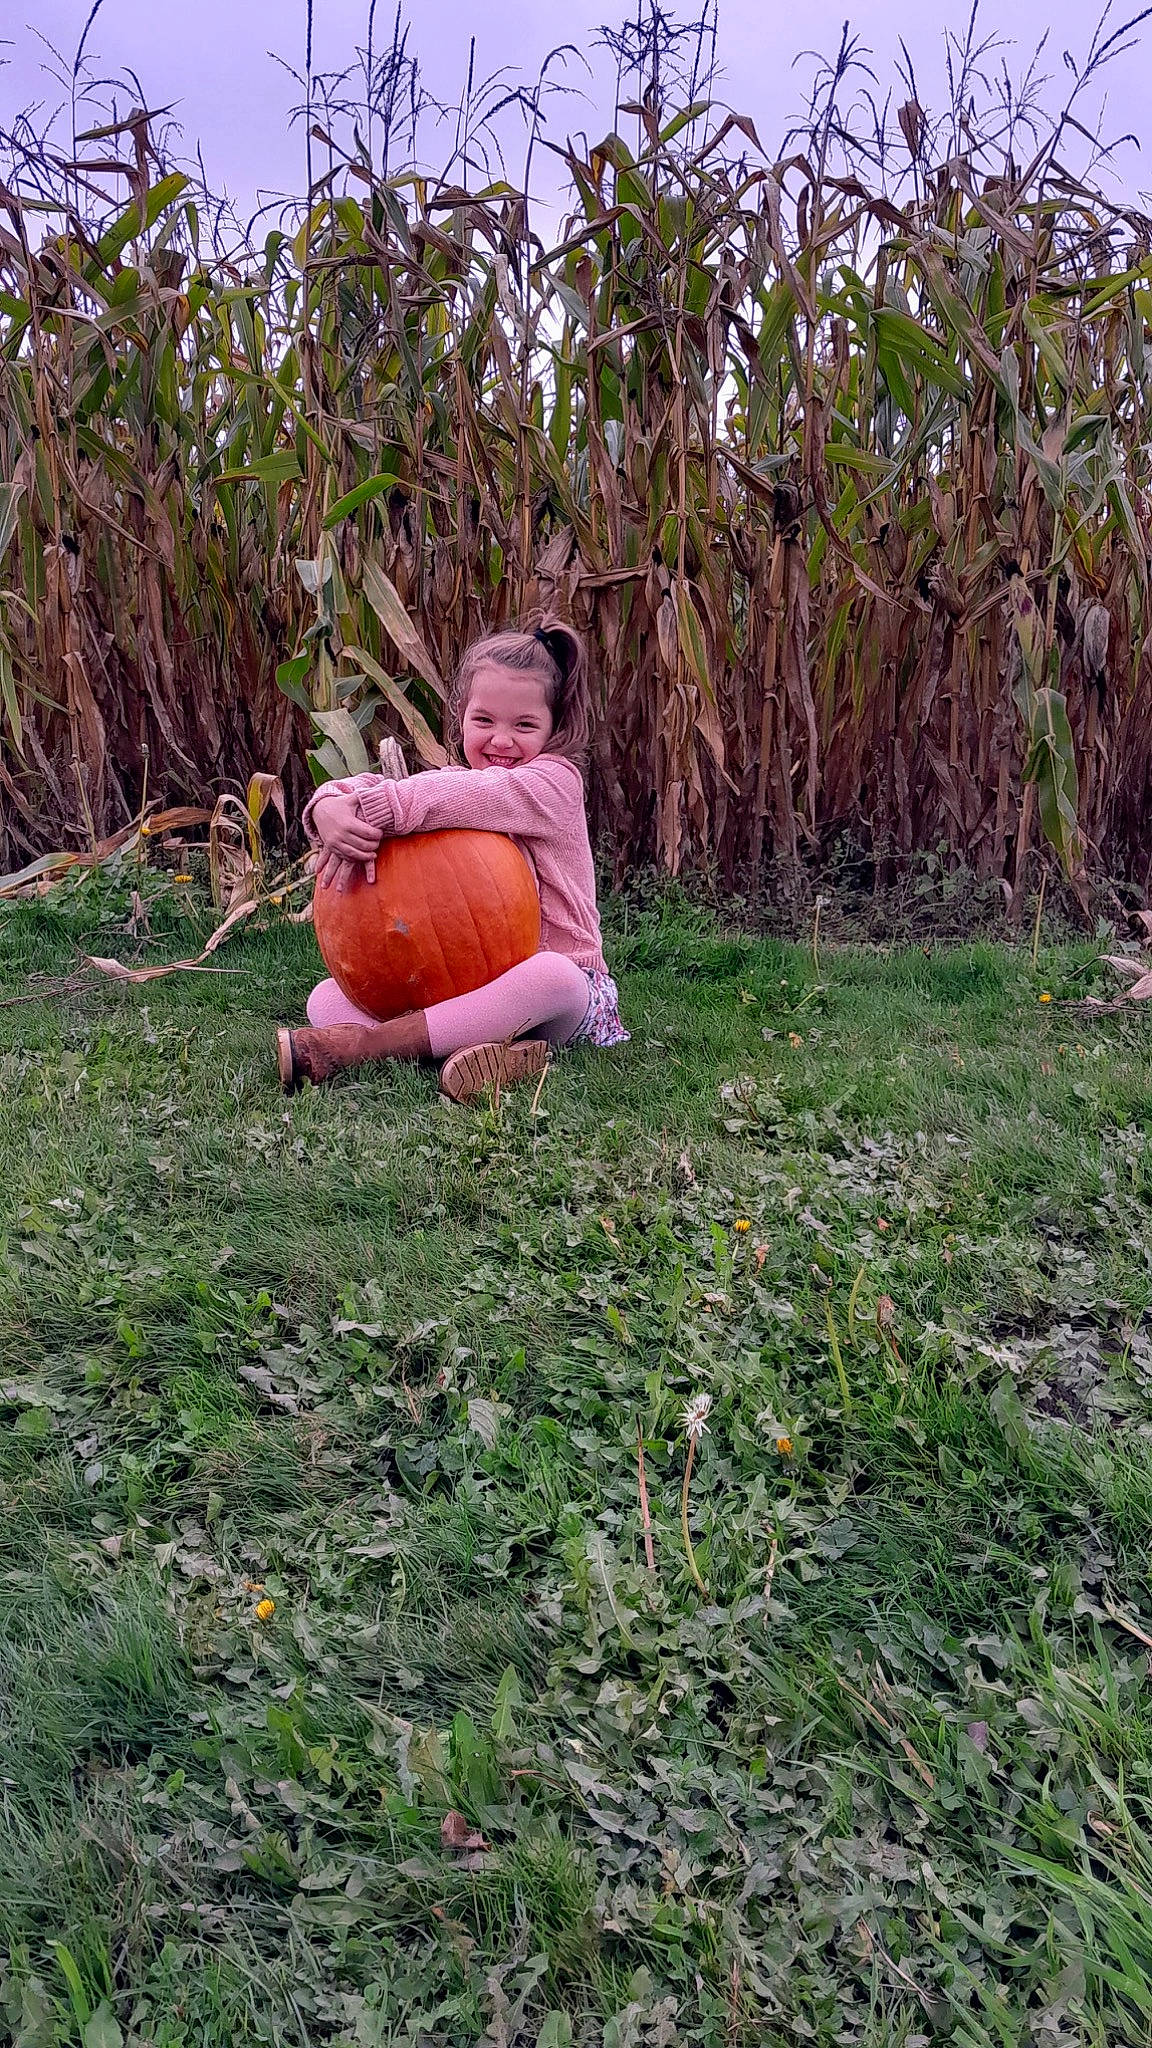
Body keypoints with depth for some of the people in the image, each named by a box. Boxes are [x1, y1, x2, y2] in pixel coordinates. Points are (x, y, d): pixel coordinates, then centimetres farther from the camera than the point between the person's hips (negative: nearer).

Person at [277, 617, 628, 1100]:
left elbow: (475, 795, -27)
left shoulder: (555, 782, -7)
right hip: (452, 983, 5)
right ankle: (468, 1042, -37)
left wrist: (375, 810, -29)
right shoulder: (447, 782, 9)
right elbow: (364, 789, -5)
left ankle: (355, 1044, -38)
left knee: (550, 975, -41)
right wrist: (328, 811, -29)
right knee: (326, 999, -8)